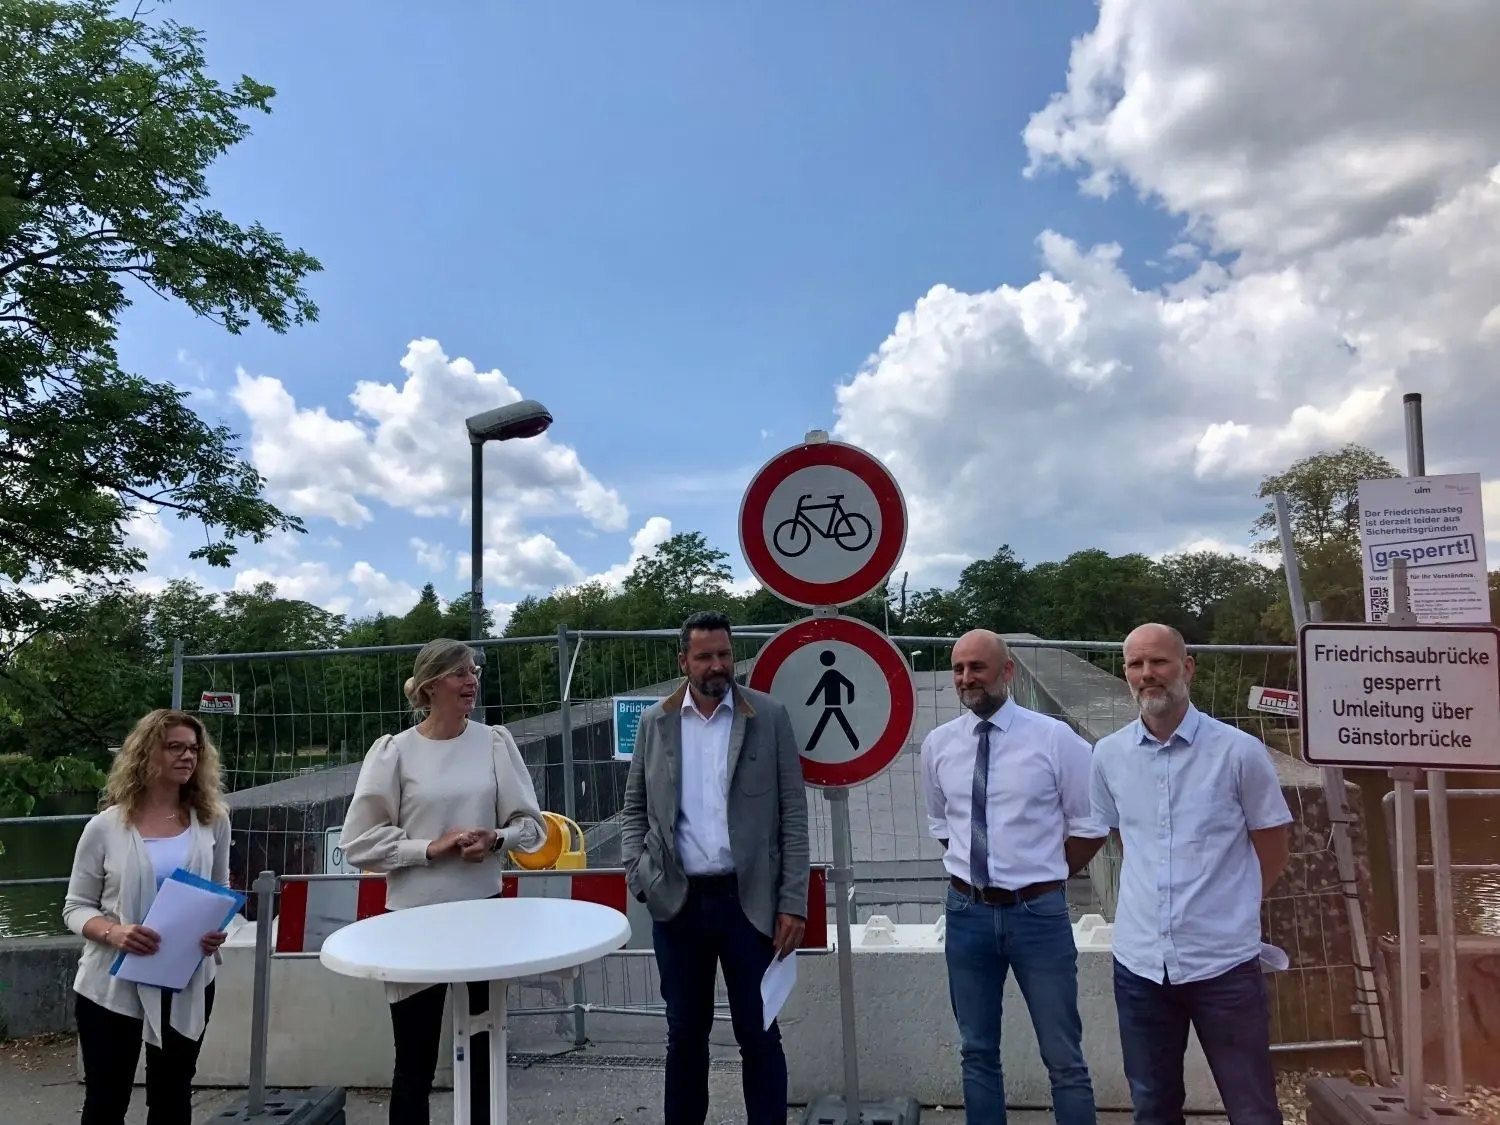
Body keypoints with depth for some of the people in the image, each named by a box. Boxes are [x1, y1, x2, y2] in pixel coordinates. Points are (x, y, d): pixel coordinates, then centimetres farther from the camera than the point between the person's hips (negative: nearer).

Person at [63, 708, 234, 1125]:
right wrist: (112, 932, -23)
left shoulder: (212, 821, -1)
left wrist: (219, 929, -11)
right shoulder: (106, 827, -7)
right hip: (113, 983, -2)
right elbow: (76, 907, -3)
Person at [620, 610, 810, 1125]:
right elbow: (634, 808, 11)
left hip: (749, 900, -2)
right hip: (677, 902, 2)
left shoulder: (770, 717, -2)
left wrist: (794, 903, -6)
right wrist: (638, 874, -4)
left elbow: (793, 815, -2)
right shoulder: (655, 722, 4)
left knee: (759, 1034, 7)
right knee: (685, 1033, 15)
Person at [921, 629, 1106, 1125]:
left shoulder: (1055, 738, -9)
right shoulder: (937, 745, 0)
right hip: (967, 913, 3)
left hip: (1038, 914, -2)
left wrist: (1046, 877, 2)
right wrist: (973, 869, 8)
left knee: (1064, 1059, 10)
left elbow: (1090, 825, 0)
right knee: (977, 1053, 16)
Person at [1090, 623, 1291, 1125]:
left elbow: (1272, 853, 3)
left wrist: (1225, 906, 6)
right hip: (1139, 961, 3)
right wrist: (1158, 896, 11)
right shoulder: (1108, 755, 1)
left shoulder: (1240, 751, -8)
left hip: (1224, 962, -3)